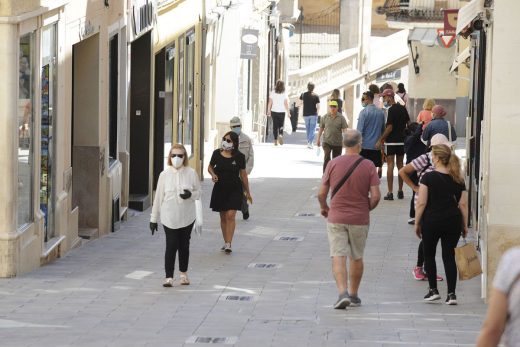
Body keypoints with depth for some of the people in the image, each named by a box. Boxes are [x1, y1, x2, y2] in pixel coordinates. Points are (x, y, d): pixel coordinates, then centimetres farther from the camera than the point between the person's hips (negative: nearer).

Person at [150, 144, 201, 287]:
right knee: (171, 246, -7)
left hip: (187, 217, 1)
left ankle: (183, 274, 27)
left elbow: (199, 192, 6)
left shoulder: (191, 173, -2)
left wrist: (191, 195, -18)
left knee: (184, 245, 11)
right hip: (169, 217, -1)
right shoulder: (164, 174, -3)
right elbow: (158, 196, 1)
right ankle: (169, 277, -4)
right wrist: (153, 218, 3)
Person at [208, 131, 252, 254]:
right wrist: (213, 174, -10)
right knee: (223, 217, 10)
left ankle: (228, 244, -17)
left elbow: (243, 174, 3)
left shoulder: (239, 157, -5)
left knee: (230, 216, -14)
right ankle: (226, 242, 22)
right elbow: (210, 167, 14)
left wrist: (248, 192, 8)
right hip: (220, 188, 3)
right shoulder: (217, 153, -1)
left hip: (234, 189, -3)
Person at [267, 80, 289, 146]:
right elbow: (286, 104, -7)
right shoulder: (284, 94, -7)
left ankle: (276, 141, 8)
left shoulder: (273, 93, -4)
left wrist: (268, 111, 7)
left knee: (275, 126, 8)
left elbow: (270, 103, -3)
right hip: (282, 112, -1)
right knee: (281, 126, 11)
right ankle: (280, 135, -18)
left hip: (274, 112, 1)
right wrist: (288, 112, 1)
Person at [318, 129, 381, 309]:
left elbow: (321, 194, -3)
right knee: (357, 257, 16)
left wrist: (324, 207, 18)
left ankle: (343, 293, -19)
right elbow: (376, 196, -10)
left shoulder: (333, 164, -5)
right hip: (360, 219, 1)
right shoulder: (368, 166, -7)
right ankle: (354, 294, 25)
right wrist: (367, 208, 11)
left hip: (336, 218, -1)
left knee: (338, 257, -3)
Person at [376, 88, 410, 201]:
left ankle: (390, 193, -7)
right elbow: (409, 124, 12)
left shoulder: (392, 110, -14)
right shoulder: (403, 109, 9)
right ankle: (400, 191, 16)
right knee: (400, 165, 13)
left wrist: (380, 140, -13)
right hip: (402, 141, 7)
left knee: (390, 165, -4)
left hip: (391, 142, -7)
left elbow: (389, 128, -17)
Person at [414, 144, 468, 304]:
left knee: (429, 255, 14)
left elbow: (421, 203, -10)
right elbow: (463, 204, 3)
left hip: (431, 221, -3)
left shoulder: (428, 177, -9)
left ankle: (433, 290, 13)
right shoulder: (458, 179, 2)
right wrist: (464, 225, 11)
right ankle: (451, 293, 2)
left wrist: (417, 223, -1)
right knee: (449, 256, 7)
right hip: (452, 222, 3)